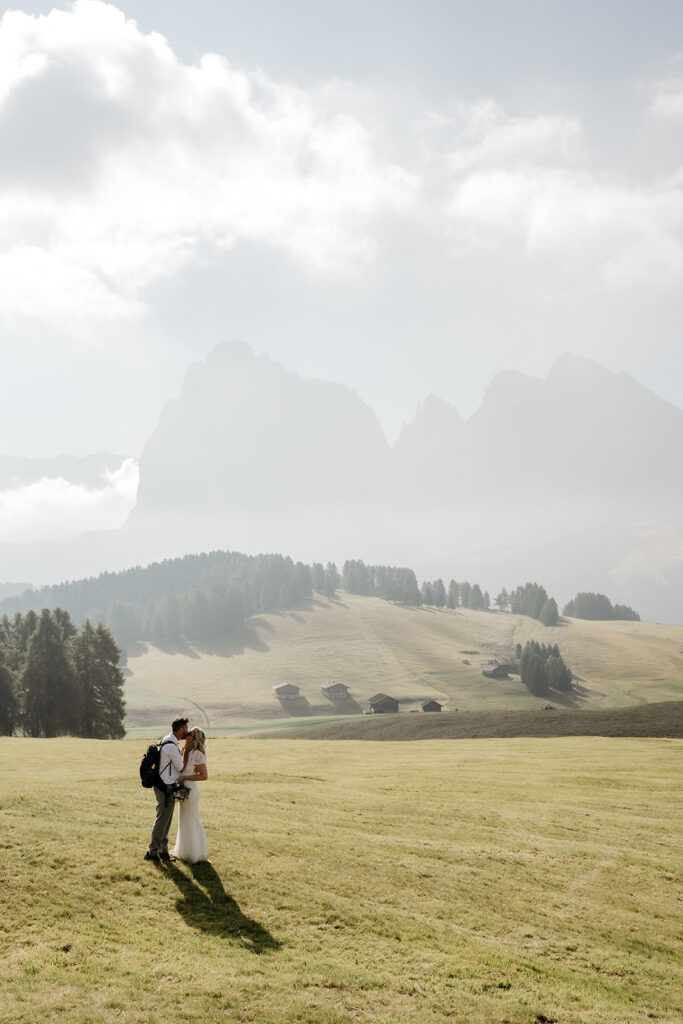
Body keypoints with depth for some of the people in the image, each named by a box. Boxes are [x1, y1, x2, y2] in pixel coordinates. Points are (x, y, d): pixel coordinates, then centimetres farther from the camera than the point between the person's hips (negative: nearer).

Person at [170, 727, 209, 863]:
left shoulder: (197, 754, -19)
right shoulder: (184, 752, 5)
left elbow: (204, 776, -19)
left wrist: (185, 777, -21)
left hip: (190, 790, -9)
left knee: (192, 822, 2)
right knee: (184, 820, 19)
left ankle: (196, 855, 14)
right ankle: (184, 851, 34)